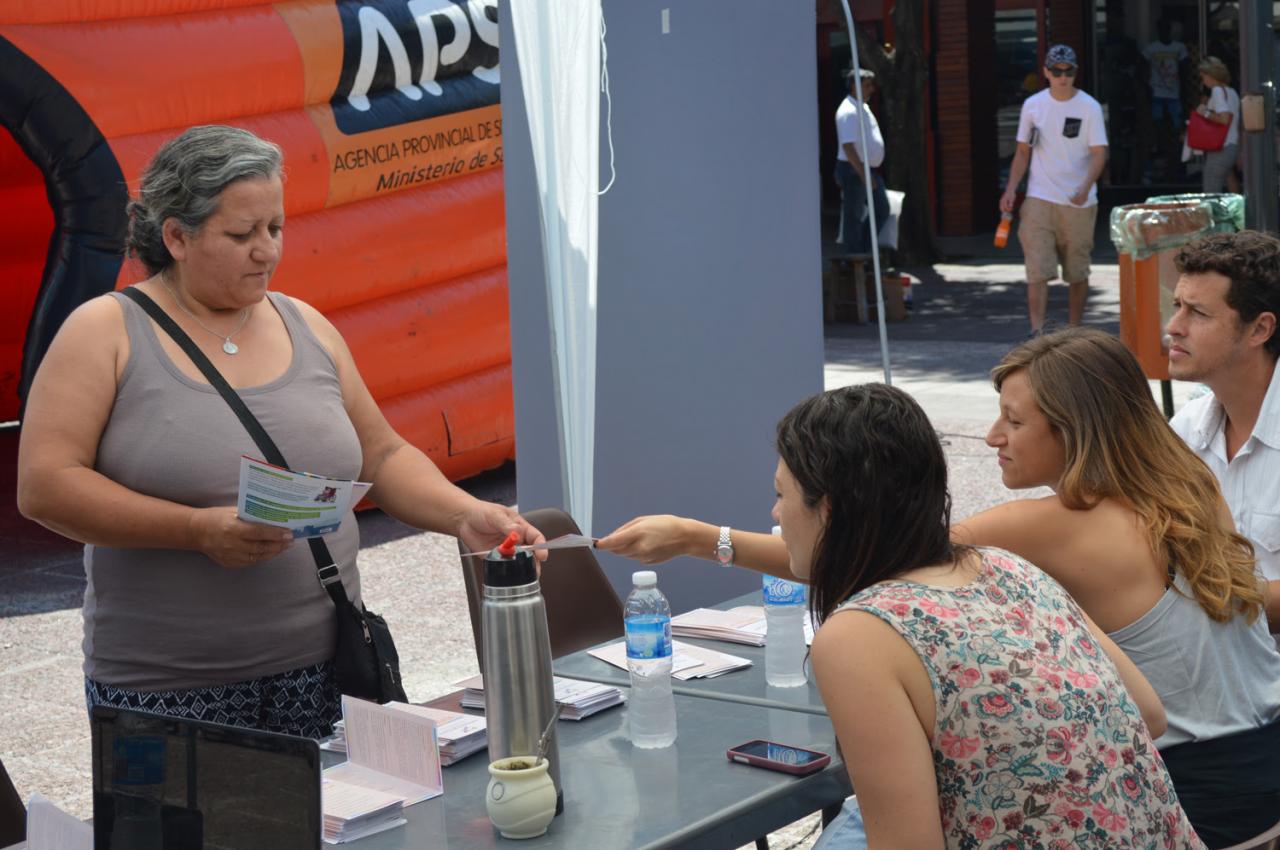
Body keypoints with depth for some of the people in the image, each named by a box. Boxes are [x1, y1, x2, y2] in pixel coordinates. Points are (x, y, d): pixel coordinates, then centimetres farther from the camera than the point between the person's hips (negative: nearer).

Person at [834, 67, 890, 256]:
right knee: (853, 216, -2)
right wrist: (863, 173, -27)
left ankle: (864, 248, 20)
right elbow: (848, 146, -25)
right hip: (853, 170, -10)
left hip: (868, 169, 10)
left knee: (882, 209, 13)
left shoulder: (862, 108, 15)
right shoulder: (849, 111, -17)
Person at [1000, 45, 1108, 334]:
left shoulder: (1089, 107, -2)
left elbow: (1099, 153, -7)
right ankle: (1037, 332, -14)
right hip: (1039, 200, 1)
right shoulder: (1032, 105, 6)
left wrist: (1085, 187, -24)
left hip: (1078, 202, -1)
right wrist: (1011, 189, 1)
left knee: (1078, 272, 8)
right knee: (1037, 270, -10)